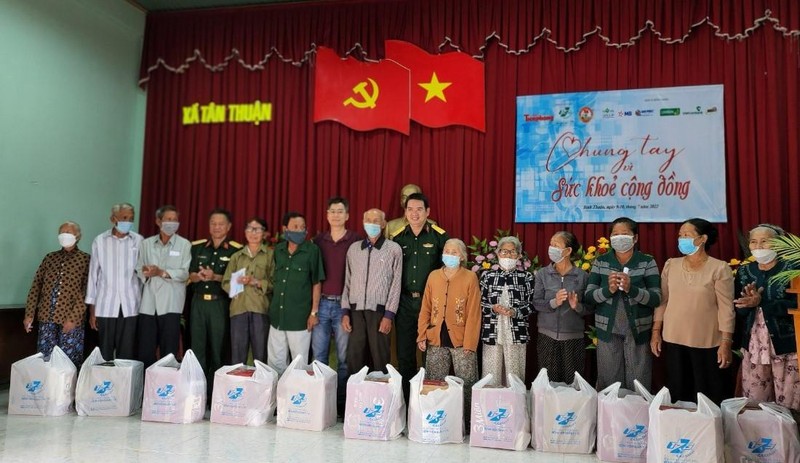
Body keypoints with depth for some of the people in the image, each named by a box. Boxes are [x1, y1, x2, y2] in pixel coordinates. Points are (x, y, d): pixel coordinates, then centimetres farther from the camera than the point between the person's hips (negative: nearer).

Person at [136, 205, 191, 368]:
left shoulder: (184, 244, 3)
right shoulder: (147, 243, 13)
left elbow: (185, 273, -5)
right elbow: (138, 269, 10)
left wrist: (162, 272, -14)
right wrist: (145, 272, -11)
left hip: (170, 304, -3)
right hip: (148, 303, 3)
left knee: (169, 351, 3)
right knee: (145, 350, 6)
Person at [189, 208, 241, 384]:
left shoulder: (236, 250, -3)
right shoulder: (197, 247, 10)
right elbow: (190, 275, 11)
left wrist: (215, 277, -19)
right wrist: (199, 276, -11)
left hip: (220, 304, -3)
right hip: (198, 302, 3)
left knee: (217, 348, 3)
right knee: (197, 346, 5)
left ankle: (215, 386, 13)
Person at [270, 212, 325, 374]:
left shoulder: (312, 250, -7)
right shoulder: (278, 250, 6)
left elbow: (317, 283, -5)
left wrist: (314, 312, -7)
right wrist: (272, 307, 13)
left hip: (300, 317, -4)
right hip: (277, 315, 4)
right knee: (275, 361, 12)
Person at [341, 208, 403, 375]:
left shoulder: (394, 249, 0)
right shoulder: (353, 248, 11)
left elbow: (396, 284, -2)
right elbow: (348, 282, 12)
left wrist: (389, 315, -7)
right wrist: (345, 312, 6)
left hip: (379, 311, -3)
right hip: (356, 311, 3)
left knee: (380, 359, 2)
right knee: (354, 358, 5)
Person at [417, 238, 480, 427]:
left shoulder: (470, 277, -2)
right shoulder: (433, 276, 8)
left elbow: (473, 314, -6)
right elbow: (425, 309, 9)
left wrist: (469, 343, -12)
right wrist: (421, 336, 2)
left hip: (460, 341, -3)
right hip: (436, 341, 3)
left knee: (467, 384, 0)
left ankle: (469, 424, 14)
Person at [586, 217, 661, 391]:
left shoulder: (647, 262, -1)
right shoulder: (600, 262, 4)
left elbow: (656, 298, -9)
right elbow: (588, 296, -2)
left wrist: (631, 289, -26)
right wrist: (608, 290, -21)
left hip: (638, 332, -1)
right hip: (608, 332, 1)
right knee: (608, 386, 10)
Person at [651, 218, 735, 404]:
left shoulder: (719, 268, -6)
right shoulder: (670, 265, 5)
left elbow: (726, 308, -8)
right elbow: (662, 301, 8)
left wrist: (726, 343, -11)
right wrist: (656, 332, 6)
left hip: (707, 343, -3)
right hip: (673, 341, 4)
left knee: (708, 397, 4)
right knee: (677, 393, 12)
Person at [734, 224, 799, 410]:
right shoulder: (744, 272, 8)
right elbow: (738, 310, 5)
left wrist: (761, 302, -24)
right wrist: (748, 300, -16)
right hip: (753, 346, 4)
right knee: (754, 404, 9)